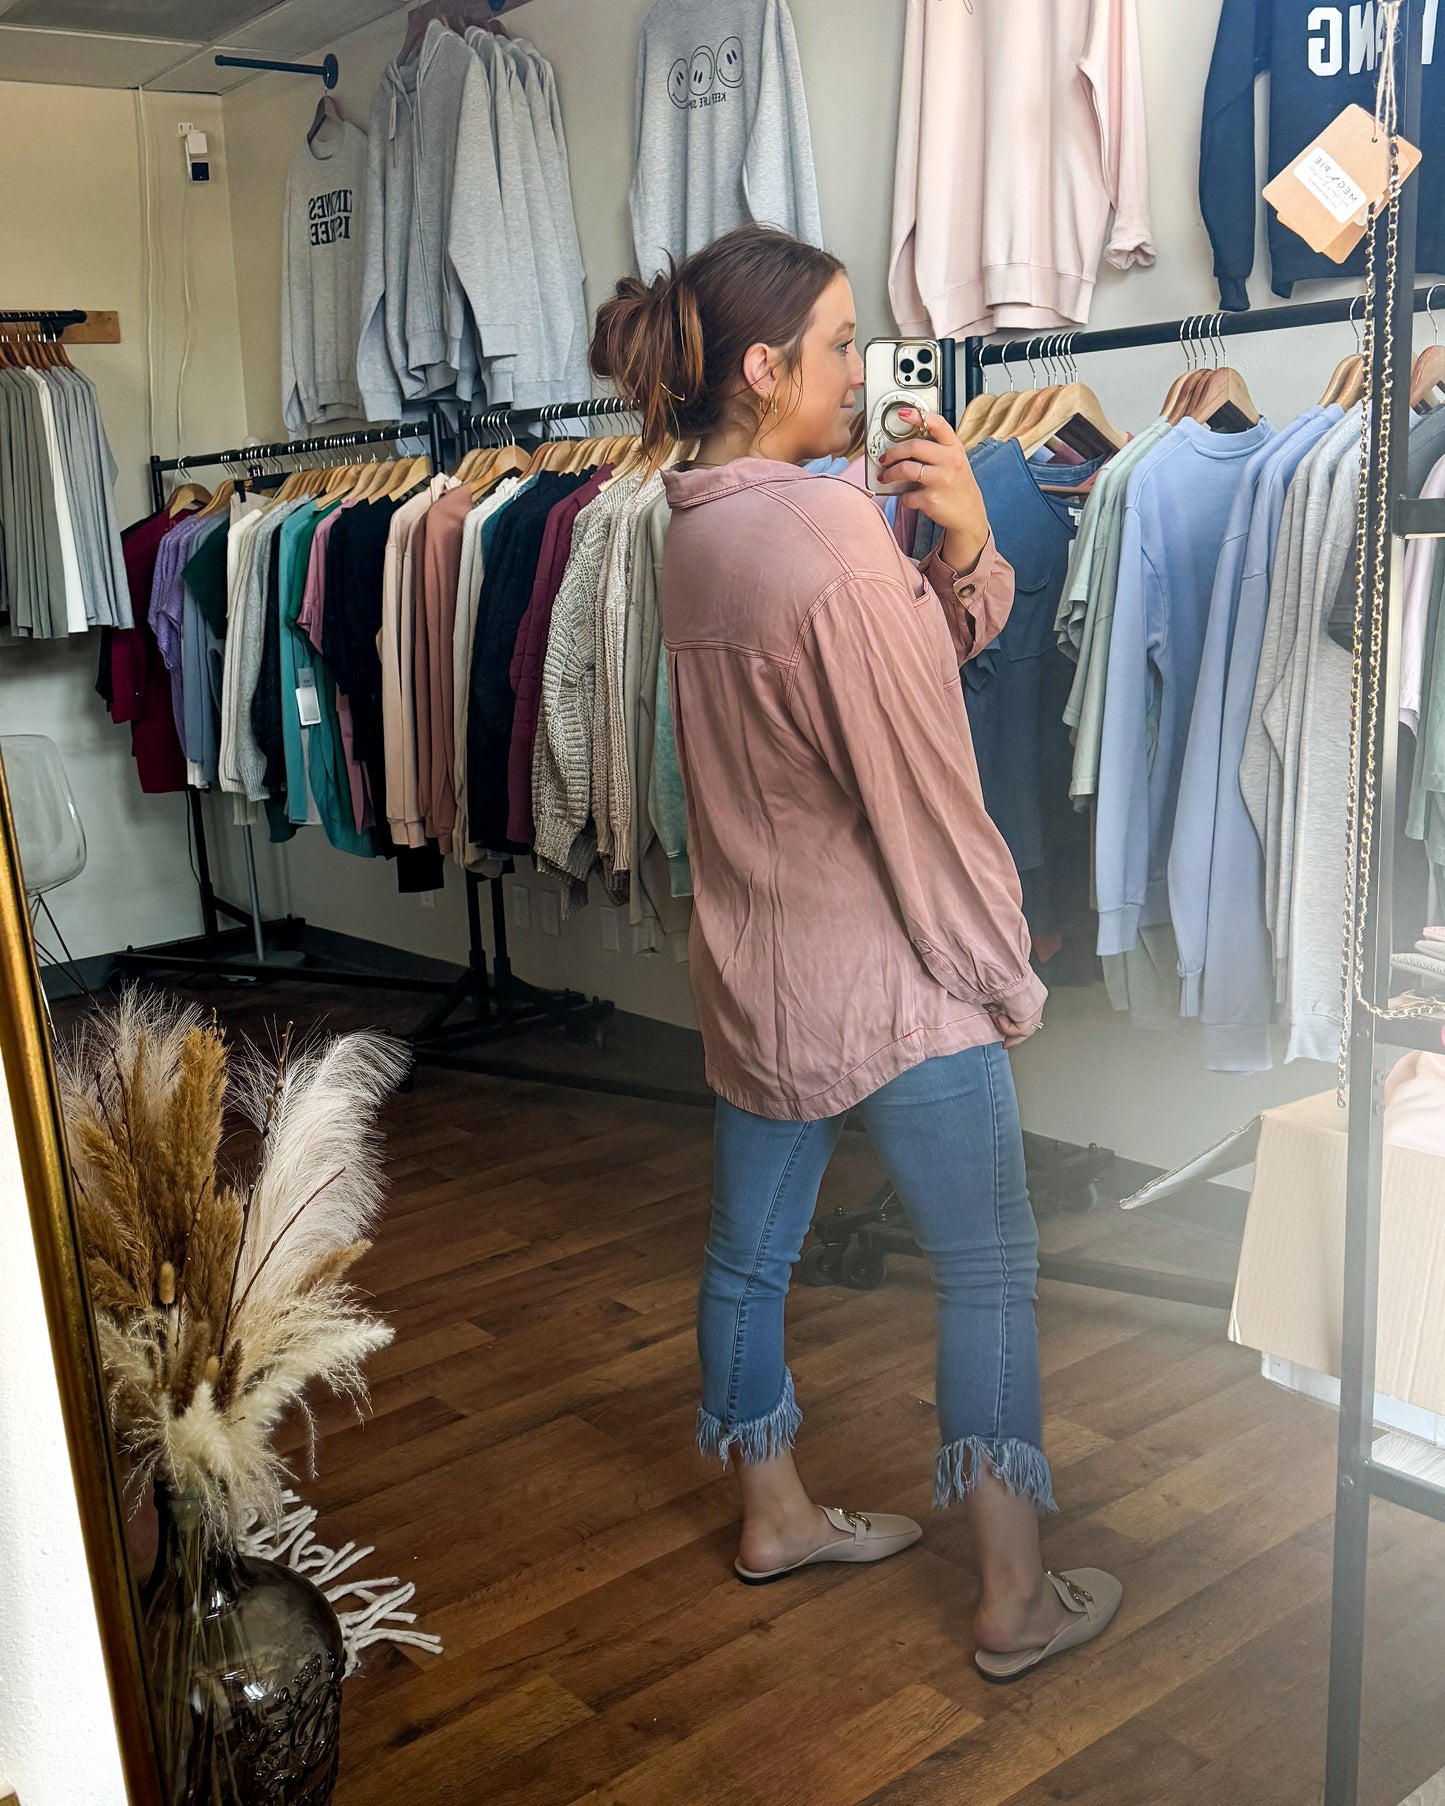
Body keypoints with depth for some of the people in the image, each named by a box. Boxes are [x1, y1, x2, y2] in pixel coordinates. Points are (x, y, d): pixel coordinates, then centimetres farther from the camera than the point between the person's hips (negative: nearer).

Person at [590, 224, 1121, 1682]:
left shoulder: (695, 525, 4)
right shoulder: (834, 533, -23)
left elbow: (931, 652, 5)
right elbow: (925, 788, -18)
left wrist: (962, 546, -14)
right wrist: (1007, 973, -7)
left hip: (748, 969, 8)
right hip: (892, 981, -8)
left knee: (749, 1247, 19)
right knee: (988, 1269, 7)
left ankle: (775, 1515, 39)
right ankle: (1016, 1598, 20)